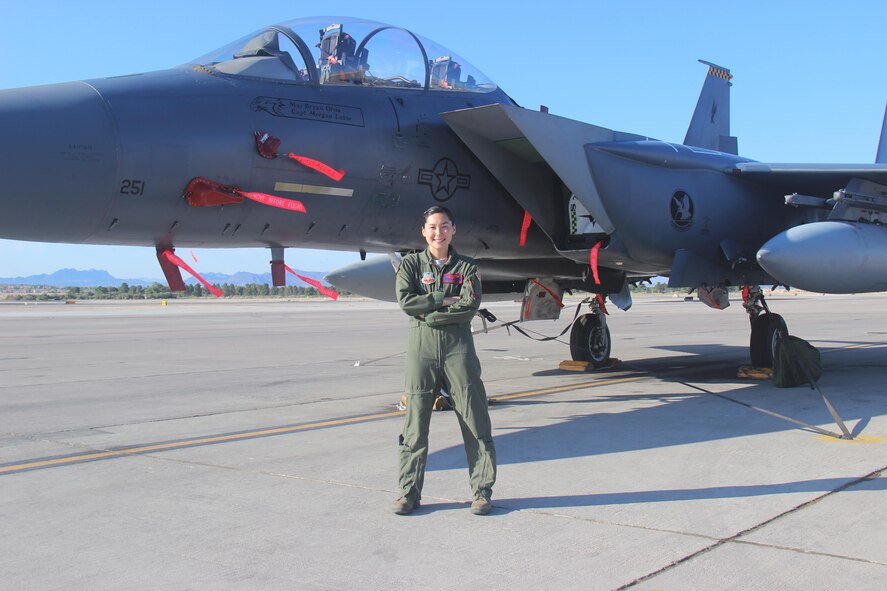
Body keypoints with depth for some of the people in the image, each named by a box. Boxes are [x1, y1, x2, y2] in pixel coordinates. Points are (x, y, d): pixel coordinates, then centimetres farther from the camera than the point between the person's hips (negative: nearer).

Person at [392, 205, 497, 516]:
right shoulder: (411, 264, 10)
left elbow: (469, 307, -6)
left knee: (474, 418, 0)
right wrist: (443, 299, -8)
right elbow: (406, 301, -6)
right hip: (422, 344, 0)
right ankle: (409, 491, 10)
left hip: (458, 345, 0)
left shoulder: (466, 267, 9)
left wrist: (431, 314, -9)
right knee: (415, 420, 1)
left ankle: (482, 490, 10)